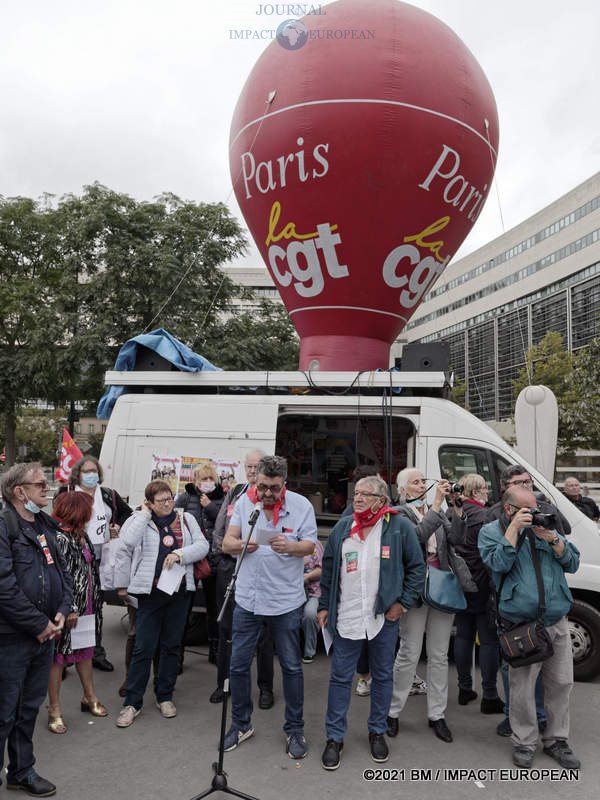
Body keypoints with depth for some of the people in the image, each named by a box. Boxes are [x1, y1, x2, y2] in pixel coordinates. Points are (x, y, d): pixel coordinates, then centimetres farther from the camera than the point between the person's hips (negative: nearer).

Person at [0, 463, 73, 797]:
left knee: (30, 708, 21)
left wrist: (61, 612, -1)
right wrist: (39, 624, -17)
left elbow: (64, 572, 14)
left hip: (46, 634, 8)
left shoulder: (47, 526, 9)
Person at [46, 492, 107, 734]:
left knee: (85, 651, 20)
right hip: (68, 609, -9)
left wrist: (93, 603, 22)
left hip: (85, 605, 9)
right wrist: (69, 609, -21)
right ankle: (54, 709, 20)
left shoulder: (81, 535, 8)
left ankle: (89, 697, 36)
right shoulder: (59, 538, -21)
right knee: (58, 656, 6)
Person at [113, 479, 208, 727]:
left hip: (180, 590, 3)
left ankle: (165, 696, 27)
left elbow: (202, 545, 0)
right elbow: (126, 544, -17)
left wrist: (180, 553, -13)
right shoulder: (140, 520, -1)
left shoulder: (186, 519, 7)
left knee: (172, 646, 12)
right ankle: (132, 702, 14)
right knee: (143, 648, 0)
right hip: (151, 592, -3)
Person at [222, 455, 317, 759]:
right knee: (238, 664, 10)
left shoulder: (301, 505, -6)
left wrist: (290, 546, -29)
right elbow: (227, 542, -2)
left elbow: (310, 545, -8)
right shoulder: (244, 502, -2)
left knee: (291, 666, 9)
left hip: (286, 600, -2)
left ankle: (294, 729, 28)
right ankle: (241, 724, 32)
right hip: (248, 597, 2)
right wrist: (242, 545, -24)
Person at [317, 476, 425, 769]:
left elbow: (417, 567, -1)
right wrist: (324, 606, 8)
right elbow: (328, 570, 9)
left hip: (384, 616, -1)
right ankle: (335, 737, 21)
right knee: (340, 677, 6)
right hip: (346, 616, 2)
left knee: (383, 676, 14)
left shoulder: (399, 527, -6)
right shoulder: (342, 528, 3)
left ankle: (377, 732, 33)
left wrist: (403, 603, -6)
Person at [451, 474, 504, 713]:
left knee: (463, 636, 16)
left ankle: (465, 689, 26)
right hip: (483, 589, -7)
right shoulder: (484, 517, -18)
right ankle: (489, 697, 11)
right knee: (489, 640, 4)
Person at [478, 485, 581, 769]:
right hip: (523, 626, -4)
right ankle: (524, 743, 20)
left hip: (558, 622, 5)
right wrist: (515, 528, -16)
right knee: (522, 688, 2)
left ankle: (556, 740, 29)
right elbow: (499, 564, -16)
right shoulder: (491, 531, 1)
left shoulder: (543, 526, 12)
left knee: (561, 683, 12)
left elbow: (572, 563, 9)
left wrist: (552, 538, -8)